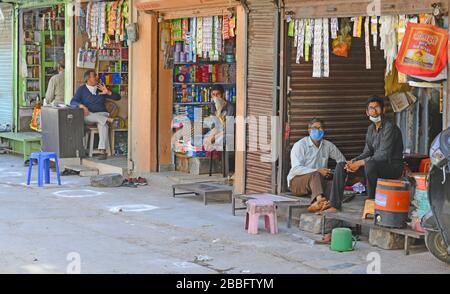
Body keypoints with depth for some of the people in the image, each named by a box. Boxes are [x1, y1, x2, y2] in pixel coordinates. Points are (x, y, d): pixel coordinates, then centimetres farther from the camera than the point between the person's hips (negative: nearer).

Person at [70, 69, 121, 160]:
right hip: (89, 116, 0)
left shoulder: (101, 88, 13)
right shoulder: (82, 89, 9)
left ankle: (103, 151, -43)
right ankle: (109, 120, -35)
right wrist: (82, 106, -24)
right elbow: (73, 102, -3)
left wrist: (108, 92, -8)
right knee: (83, 114, -36)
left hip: (101, 114, 0)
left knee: (103, 124, -35)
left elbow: (117, 97, 11)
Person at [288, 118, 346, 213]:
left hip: (316, 181, 4)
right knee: (315, 175, -35)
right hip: (297, 181, -4)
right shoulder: (300, 145, -6)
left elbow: (341, 160, 22)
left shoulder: (328, 145, 10)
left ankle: (316, 204, -59)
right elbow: (296, 169, -17)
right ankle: (320, 199, -63)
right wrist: (317, 171, -27)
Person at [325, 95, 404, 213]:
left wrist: (359, 163, -21)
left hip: (393, 166, -8)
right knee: (341, 166, -1)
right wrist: (354, 161, -8)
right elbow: (367, 152, 12)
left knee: (370, 164, -40)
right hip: (376, 165, 9)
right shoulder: (371, 128, 10)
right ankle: (335, 205, -4)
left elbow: (383, 155, -24)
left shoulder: (389, 128, -18)